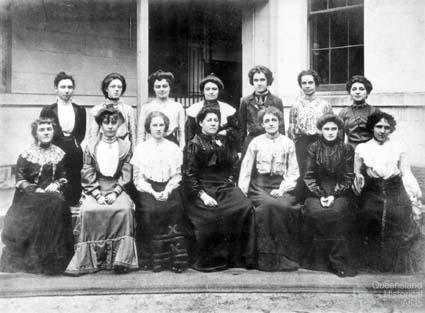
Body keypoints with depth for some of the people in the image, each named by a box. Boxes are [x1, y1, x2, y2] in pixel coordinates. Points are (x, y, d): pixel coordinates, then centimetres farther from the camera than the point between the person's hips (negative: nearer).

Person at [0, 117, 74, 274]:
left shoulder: (59, 153, 11)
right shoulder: (26, 155, 3)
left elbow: (63, 177, 15)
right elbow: (20, 181, 1)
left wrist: (57, 184, -6)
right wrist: (36, 190, -13)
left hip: (53, 193, 2)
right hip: (30, 195, -2)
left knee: (58, 206, -30)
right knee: (40, 209, -32)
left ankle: (53, 259, -21)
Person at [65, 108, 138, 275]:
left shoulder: (125, 146, 10)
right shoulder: (91, 146, 10)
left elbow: (126, 175, 3)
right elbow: (87, 175, 3)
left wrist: (115, 193, -11)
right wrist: (97, 195, -11)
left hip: (117, 190, 0)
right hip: (95, 190, 1)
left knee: (124, 209, -31)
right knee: (88, 210, -30)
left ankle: (121, 259, -25)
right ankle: (88, 260, -21)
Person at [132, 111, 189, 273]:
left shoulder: (173, 148, 14)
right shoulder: (141, 148, 11)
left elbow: (177, 175, 10)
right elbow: (138, 178, 5)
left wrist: (167, 191, -9)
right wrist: (154, 192, -10)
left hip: (169, 188, 1)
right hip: (147, 189, 0)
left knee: (175, 208, -25)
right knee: (150, 210, -26)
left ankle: (176, 259, -20)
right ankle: (153, 259, -18)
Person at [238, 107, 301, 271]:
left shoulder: (288, 143, 11)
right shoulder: (255, 142, 11)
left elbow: (293, 172, 8)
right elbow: (245, 169, 7)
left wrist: (282, 190, -9)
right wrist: (242, 193, -5)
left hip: (281, 185, 1)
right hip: (259, 185, -1)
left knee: (285, 206, -30)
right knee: (269, 205, -32)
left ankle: (285, 258, -19)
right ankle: (266, 258, -24)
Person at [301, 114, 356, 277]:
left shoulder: (347, 149, 6)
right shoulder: (314, 148, 8)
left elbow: (348, 178, 2)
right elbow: (309, 176, 3)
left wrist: (334, 195, -12)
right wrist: (320, 195, -11)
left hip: (340, 192, -1)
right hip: (317, 191, 1)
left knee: (336, 212, -31)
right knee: (315, 212, -29)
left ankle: (339, 261, -24)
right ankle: (316, 259, -19)